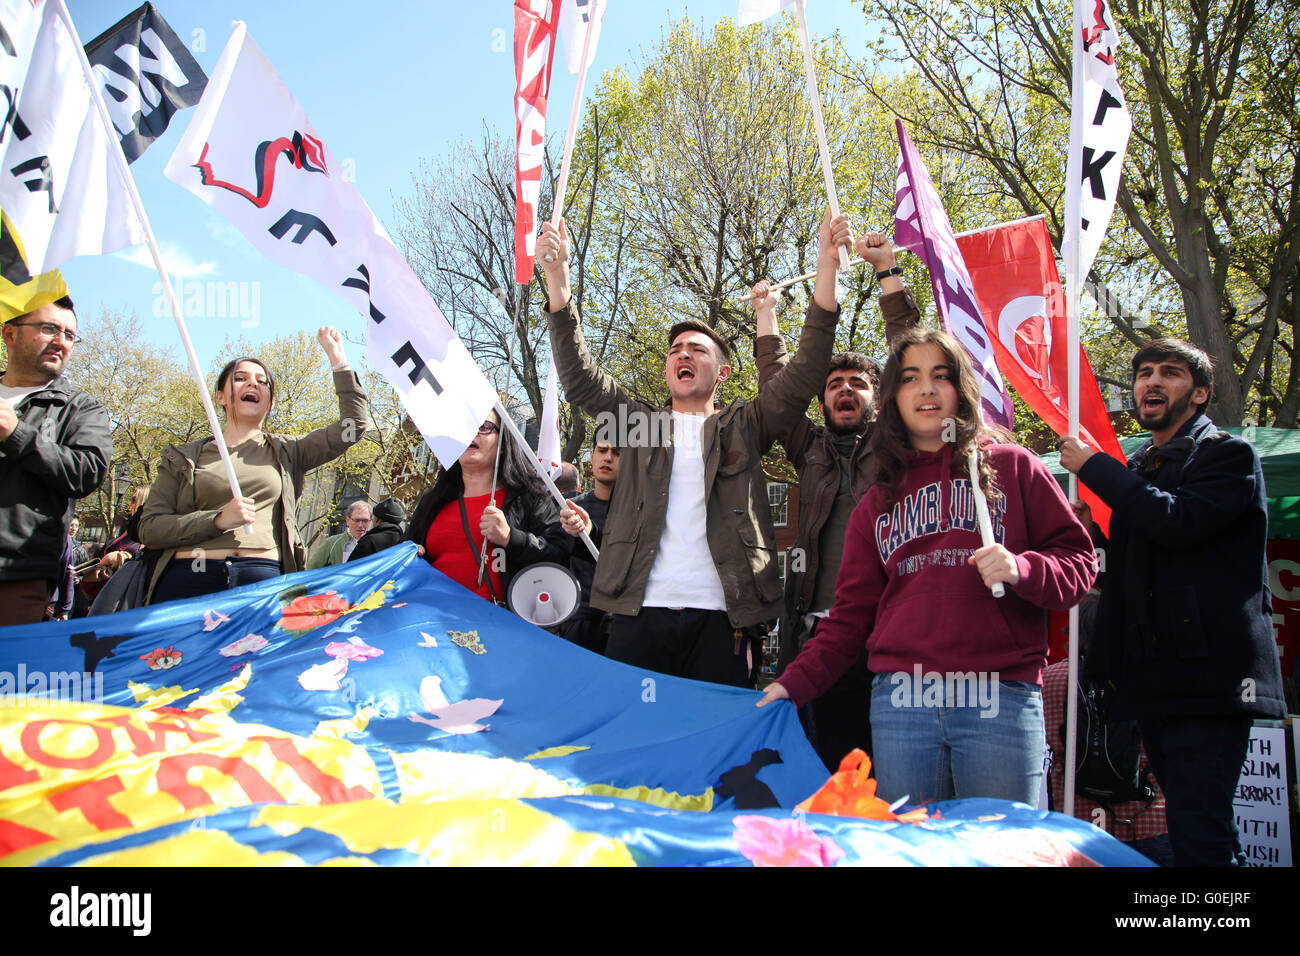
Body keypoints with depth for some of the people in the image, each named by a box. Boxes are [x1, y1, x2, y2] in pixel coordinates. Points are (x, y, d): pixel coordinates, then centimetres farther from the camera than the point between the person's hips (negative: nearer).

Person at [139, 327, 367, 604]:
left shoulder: (285, 453, 18)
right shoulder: (183, 457, 16)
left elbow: (352, 427, 11)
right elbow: (149, 528, 7)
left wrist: (337, 359, 10)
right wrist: (218, 519, -8)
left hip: (263, 581, 1)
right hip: (189, 581, 0)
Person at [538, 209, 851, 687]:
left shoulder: (743, 427, 16)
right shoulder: (640, 422, 20)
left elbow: (803, 377, 4)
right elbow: (579, 378, 8)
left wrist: (826, 269, -5)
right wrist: (557, 277, -3)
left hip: (719, 616, -1)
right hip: (640, 611, 1)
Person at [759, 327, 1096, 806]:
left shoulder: (1013, 467, 9)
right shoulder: (878, 501, 17)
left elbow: (1078, 560, 6)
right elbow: (853, 611, 15)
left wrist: (1021, 568, -14)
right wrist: (795, 682, 5)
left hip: (999, 699, -2)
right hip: (901, 700, 3)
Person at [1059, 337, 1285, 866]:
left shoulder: (1229, 456, -1)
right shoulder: (1137, 470, 21)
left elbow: (1177, 521, -21)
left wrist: (1093, 466, -11)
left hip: (1209, 677, -8)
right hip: (1153, 679, 8)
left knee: (1198, 832, -15)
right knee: (1192, 827, 13)